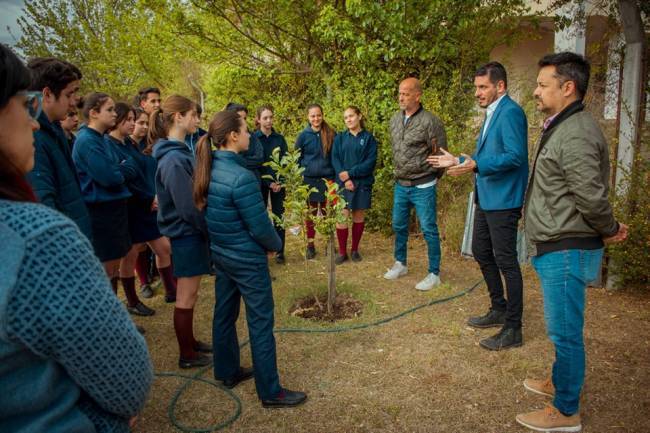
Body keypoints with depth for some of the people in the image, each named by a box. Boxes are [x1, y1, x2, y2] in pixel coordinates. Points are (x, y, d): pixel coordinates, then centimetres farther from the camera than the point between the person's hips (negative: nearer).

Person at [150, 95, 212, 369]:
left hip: (188, 232, 9)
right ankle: (187, 355, 20)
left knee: (188, 294, 20)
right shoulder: (174, 160, -23)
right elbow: (188, 208, -24)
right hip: (187, 234, -9)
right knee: (187, 296, 5)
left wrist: (207, 228, 11)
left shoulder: (179, 152, 7)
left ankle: (189, 341, 36)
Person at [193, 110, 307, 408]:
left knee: (224, 313, 19)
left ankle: (228, 372, 37)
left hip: (221, 253, 9)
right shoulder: (240, 177, -26)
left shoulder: (209, 169, 0)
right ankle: (270, 392, 14)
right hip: (247, 259, -9)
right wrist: (275, 244, -3)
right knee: (260, 322, 2)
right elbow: (259, 226, -22)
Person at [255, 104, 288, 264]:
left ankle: (280, 252, 11)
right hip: (261, 183, -2)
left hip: (278, 183, 2)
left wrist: (280, 182, -10)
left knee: (279, 216, 3)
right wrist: (269, 183, -13)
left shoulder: (279, 138, 5)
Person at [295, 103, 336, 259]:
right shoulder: (303, 135, -1)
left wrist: (336, 173, 0)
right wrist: (300, 175, -1)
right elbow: (297, 158, 6)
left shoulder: (331, 134, -1)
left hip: (327, 179, 0)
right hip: (309, 180, 0)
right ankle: (310, 245, 18)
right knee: (311, 212, 9)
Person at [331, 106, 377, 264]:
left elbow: (371, 161, -7)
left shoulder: (369, 138, 2)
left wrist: (350, 173, -15)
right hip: (343, 183, 1)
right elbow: (335, 159, 0)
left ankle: (355, 250, 21)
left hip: (362, 183, 0)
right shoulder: (340, 138, 7)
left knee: (358, 216, 7)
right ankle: (342, 252, 6)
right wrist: (345, 179, -14)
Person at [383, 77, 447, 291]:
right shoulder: (395, 119, 6)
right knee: (399, 226, 16)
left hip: (422, 187, -6)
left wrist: (431, 177, 3)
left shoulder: (430, 121, -15)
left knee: (429, 230, 1)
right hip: (400, 185, 6)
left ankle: (434, 274, 13)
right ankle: (400, 264, 34)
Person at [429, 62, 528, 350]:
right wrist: (457, 161, 17)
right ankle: (499, 310, 35)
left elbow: (515, 156, -25)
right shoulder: (491, 114, 16)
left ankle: (513, 330, 8)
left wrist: (476, 166, -32)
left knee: (506, 262, -3)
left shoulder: (510, 113, -15)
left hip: (503, 200, -10)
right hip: (486, 198, 11)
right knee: (481, 253, 18)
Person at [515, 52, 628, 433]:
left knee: (566, 331, 2)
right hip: (559, 248, 10)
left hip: (567, 251, -10)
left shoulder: (575, 134, -20)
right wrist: (610, 229, 15)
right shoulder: (563, 128, 13)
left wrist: (610, 230, -6)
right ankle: (560, 381, 41)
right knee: (563, 328, 23)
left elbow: (592, 197, -22)